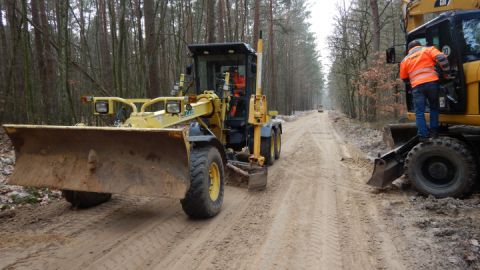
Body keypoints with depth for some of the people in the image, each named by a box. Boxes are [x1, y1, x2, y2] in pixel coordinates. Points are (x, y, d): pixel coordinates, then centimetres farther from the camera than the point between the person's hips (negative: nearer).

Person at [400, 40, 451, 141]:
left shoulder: (405, 59, 19)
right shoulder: (428, 49, 14)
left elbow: (404, 78, 23)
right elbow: (441, 58, -3)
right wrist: (446, 72, 5)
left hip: (417, 86, 0)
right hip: (432, 82, 0)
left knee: (419, 112, 3)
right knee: (434, 107, 17)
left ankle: (423, 136, -3)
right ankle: (433, 131, 12)